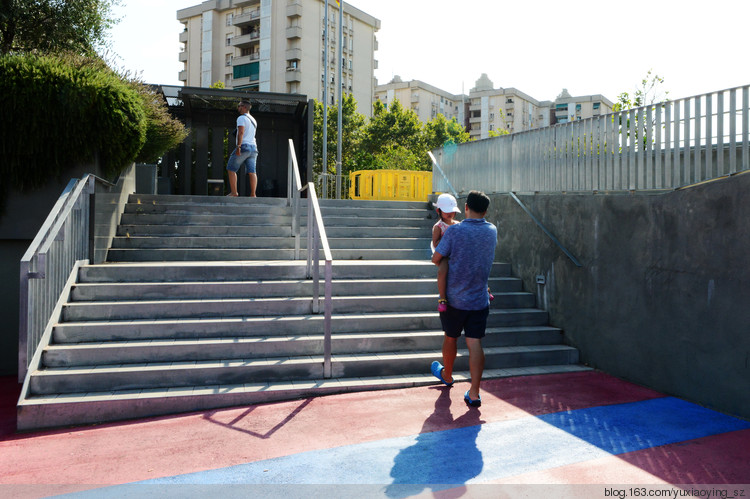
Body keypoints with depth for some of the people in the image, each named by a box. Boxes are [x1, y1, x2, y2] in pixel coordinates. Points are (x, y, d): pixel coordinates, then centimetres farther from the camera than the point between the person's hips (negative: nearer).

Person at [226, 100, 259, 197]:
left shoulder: (241, 118, -5)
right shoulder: (253, 120, 22)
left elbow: (241, 132, -18)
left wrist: (238, 146, -24)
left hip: (244, 146, -8)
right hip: (253, 147, 8)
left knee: (231, 169, 1)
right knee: (252, 172, 0)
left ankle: (234, 192, -4)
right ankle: (253, 194, -6)